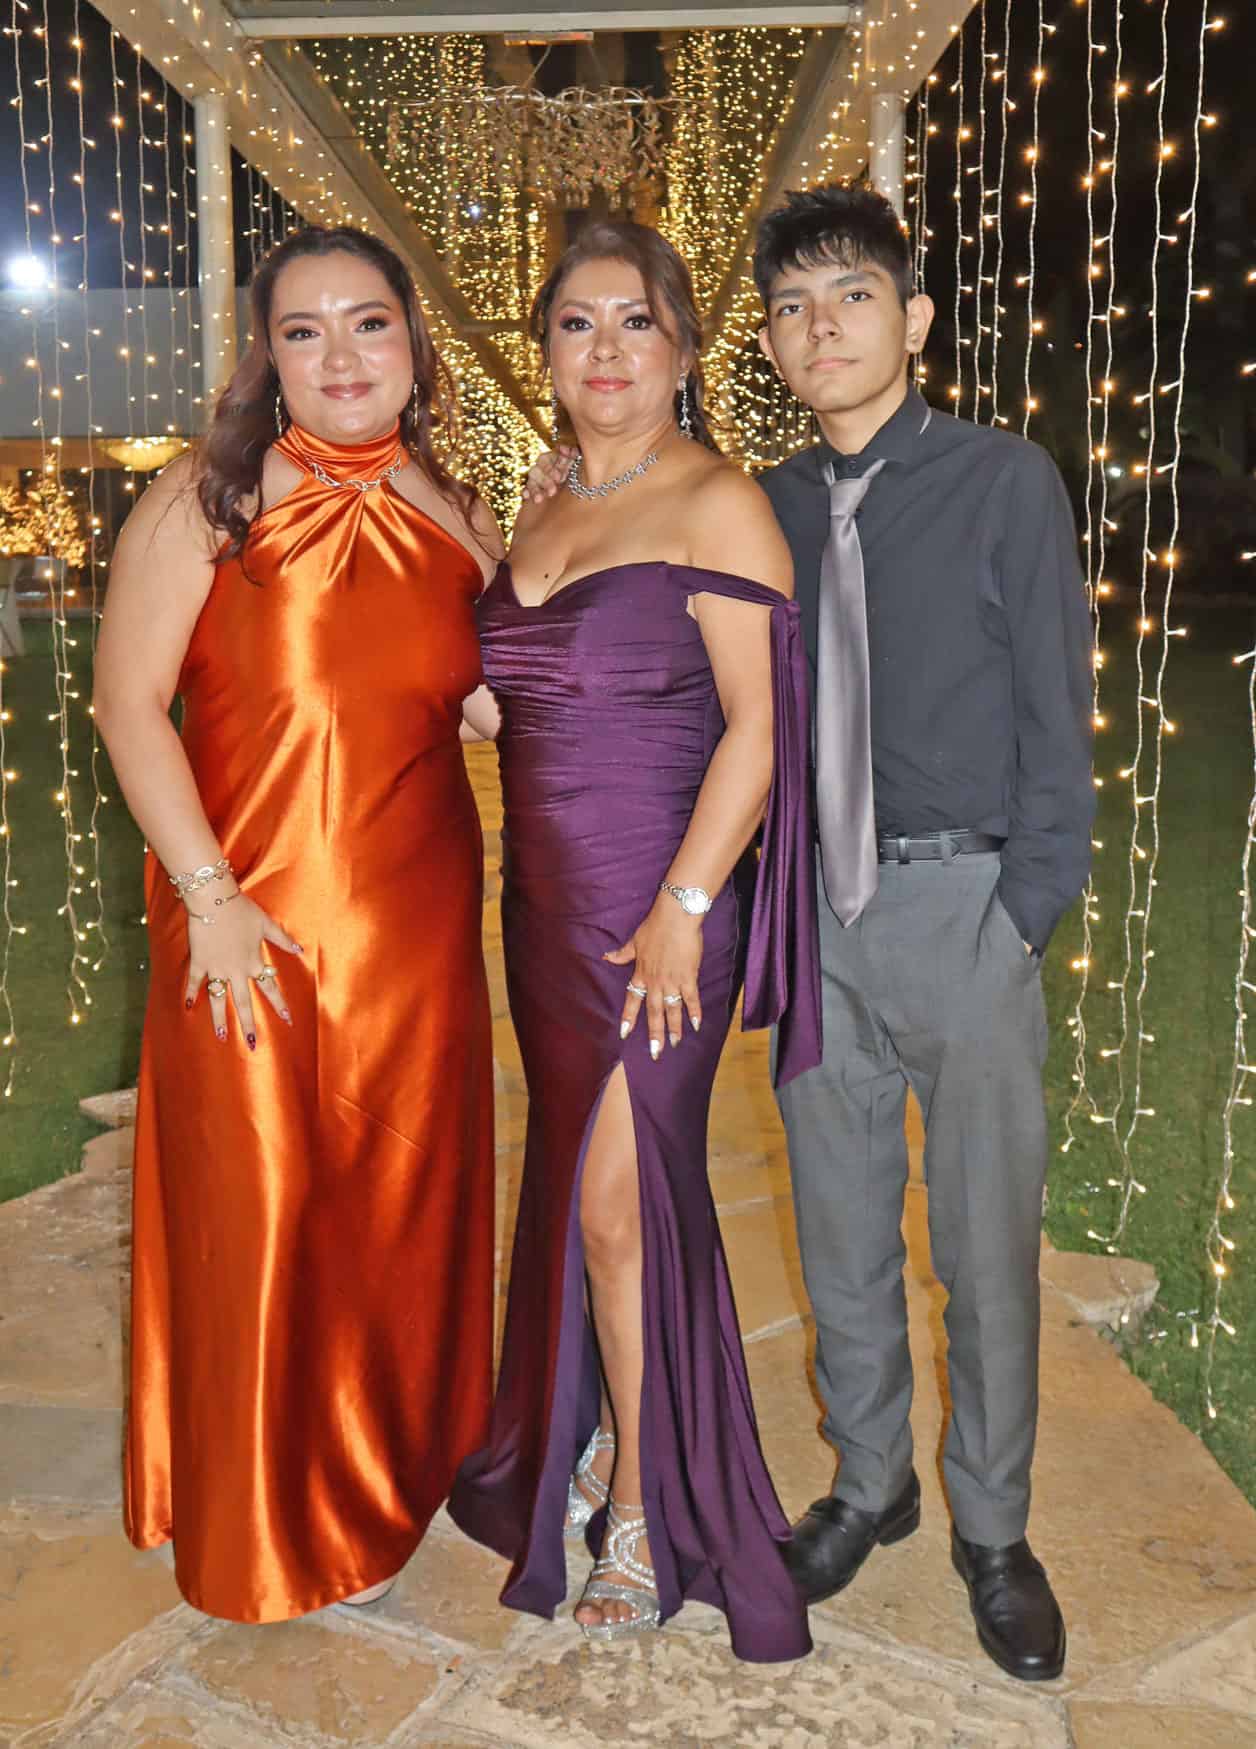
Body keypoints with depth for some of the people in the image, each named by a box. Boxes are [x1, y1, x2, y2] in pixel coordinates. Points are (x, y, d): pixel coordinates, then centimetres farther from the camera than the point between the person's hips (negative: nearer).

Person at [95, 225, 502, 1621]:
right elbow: (127, 701, -9)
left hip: (418, 928, 4)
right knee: (257, 1213, 8)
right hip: (254, 926, -3)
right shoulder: (207, 500, -6)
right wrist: (209, 897, -15)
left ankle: (395, 1467, 39)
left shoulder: (456, 522, 7)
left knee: (405, 1205, 14)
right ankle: (261, 1521, 32)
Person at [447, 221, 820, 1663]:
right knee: (577, 1183, 14)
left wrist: (683, 910, -18)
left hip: (656, 905, -7)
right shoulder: (543, 516, 15)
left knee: (622, 1192, -2)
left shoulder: (716, 503, -8)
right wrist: (465, 704, 6)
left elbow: (757, 728, -13)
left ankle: (646, 1509, 16)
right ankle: (599, 1440, 32)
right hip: (547, 898, 7)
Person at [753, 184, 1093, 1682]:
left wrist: (1025, 913, -8)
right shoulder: (770, 509, 8)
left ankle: (992, 1530, 27)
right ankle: (867, 1484, 34)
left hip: (962, 903, -3)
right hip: (817, 908, 4)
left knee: (985, 1246, 6)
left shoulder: (1003, 480, -3)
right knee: (839, 1231, 14)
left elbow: (1055, 708, -4)